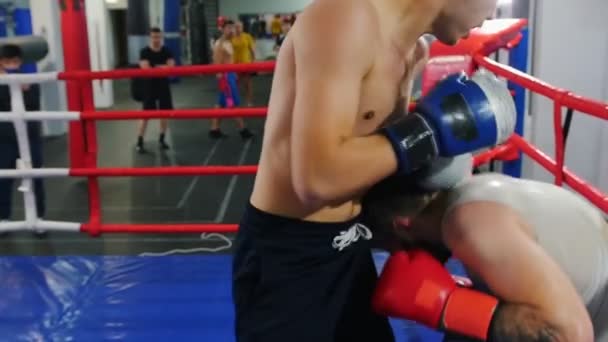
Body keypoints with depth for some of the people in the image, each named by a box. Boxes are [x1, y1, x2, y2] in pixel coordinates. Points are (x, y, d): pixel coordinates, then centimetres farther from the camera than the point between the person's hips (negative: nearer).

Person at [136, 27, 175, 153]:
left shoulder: (167, 51, 2)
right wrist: (163, 68, -15)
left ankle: (162, 139, 21)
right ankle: (139, 142, 0)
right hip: (149, 86, -3)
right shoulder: (145, 52, -7)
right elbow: (146, 69, -18)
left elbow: (171, 67, -9)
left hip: (164, 86, 3)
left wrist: (156, 67, -18)